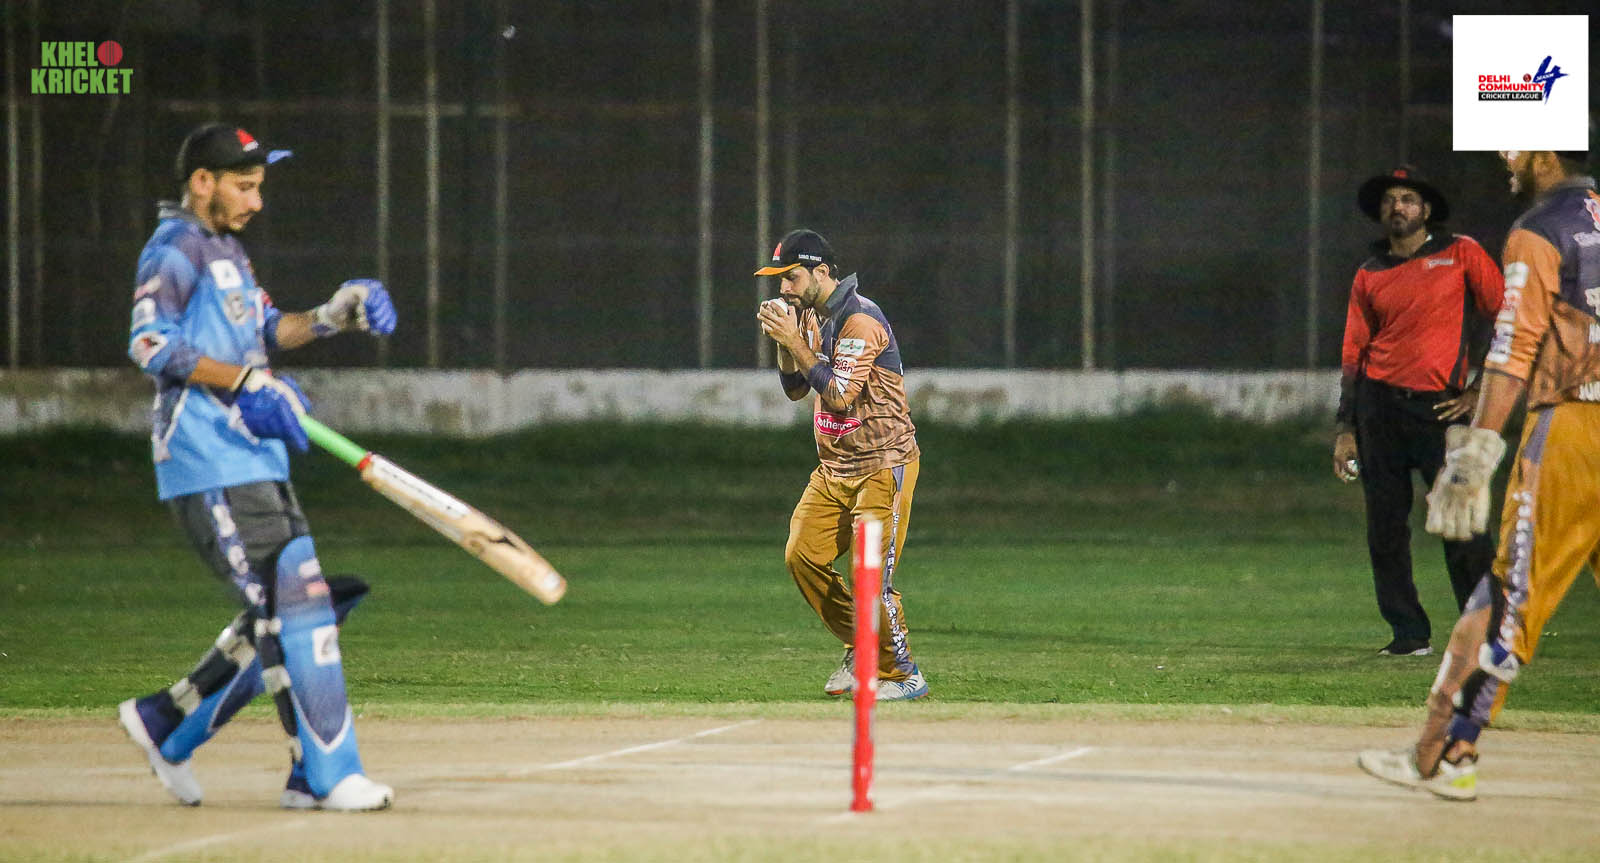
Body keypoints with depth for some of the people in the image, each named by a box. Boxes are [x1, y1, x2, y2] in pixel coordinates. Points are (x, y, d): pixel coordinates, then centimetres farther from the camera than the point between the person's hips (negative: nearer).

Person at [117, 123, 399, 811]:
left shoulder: (226, 250, 21)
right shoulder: (176, 249, -9)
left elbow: (265, 330, 26)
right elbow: (151, 344, -20)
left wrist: (333, 316, 10)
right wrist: (246, 382, -23)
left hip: (257, 461, 10)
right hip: (208, 465, -10)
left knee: (278, 621, 11)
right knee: (293, 605, -13)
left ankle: (166, 721, 20)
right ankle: (326, 774, -12)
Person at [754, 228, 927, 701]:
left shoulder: (859, 320, -19)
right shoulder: (811, 316, 10)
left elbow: (839, 397, -25)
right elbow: (795, 389, 14)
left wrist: (796, 343, -22)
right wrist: (784, 340, -2)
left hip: (883, 465, -9)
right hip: (834, 466, 9)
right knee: (802, 556, -1)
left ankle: (902, 674, 1)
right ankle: (861, 650, 14)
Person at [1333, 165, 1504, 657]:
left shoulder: (1461, 254, 6)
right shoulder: (1369, 276, 13)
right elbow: (1354, 354, 13)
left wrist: (1480, 390, -2)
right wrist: (1345, 429, 6)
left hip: (1439, 409, -3)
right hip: (1379, 408, 3)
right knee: (1385, 529, 1)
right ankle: (1409, 634, 8)